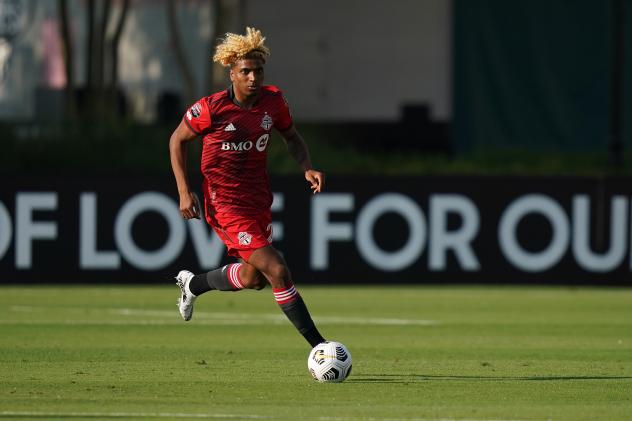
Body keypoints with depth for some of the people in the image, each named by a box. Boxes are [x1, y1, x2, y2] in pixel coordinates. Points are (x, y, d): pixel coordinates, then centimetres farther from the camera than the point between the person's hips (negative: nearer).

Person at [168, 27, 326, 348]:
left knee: (253, 278, 20)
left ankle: (192, 284, 47)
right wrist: (184, 192, -7)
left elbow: (291, 137, 14)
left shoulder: (272, 101, -3)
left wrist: (307, 168, -5)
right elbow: (177, 141, -1)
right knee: (277, 271, -17)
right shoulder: (210, 109, -17)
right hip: (226, 204, -7)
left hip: (258, 200, 7)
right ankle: (319, 346, -14)